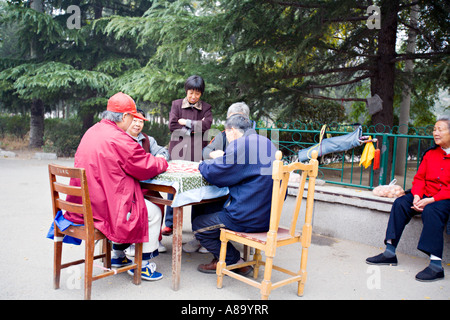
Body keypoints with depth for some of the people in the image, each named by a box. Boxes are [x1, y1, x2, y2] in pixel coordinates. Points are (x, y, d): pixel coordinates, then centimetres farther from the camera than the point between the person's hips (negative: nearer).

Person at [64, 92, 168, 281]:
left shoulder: (91, 132, 9)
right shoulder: (119, 139, -20)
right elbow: (147, 168, -12)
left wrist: (155, 161, 14)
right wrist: (162, 163, 10)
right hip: (104, 209, -9)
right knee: (153, 212, 8)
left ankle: (117, 256, 38)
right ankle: (142, 264, 18)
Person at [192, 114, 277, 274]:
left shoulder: (241, 145, -17)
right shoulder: (267, 143, 12)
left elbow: (213, 173, -13)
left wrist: (203, 165, 8)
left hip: (249, 219, -9)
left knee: (198, 226, 7)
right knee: (210, 210, 23)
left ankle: (234, 260, 12)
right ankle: (222, 258, 25)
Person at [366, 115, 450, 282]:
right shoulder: (430, 154, 13)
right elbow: (419, 178, 10)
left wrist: (431, 200, -22)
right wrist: (417, 196, -9)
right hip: (426, 196, 6)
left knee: (431, 210, -36)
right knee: (400, 203, -18)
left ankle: (436, 265, -34)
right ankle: (390, 252, -18)